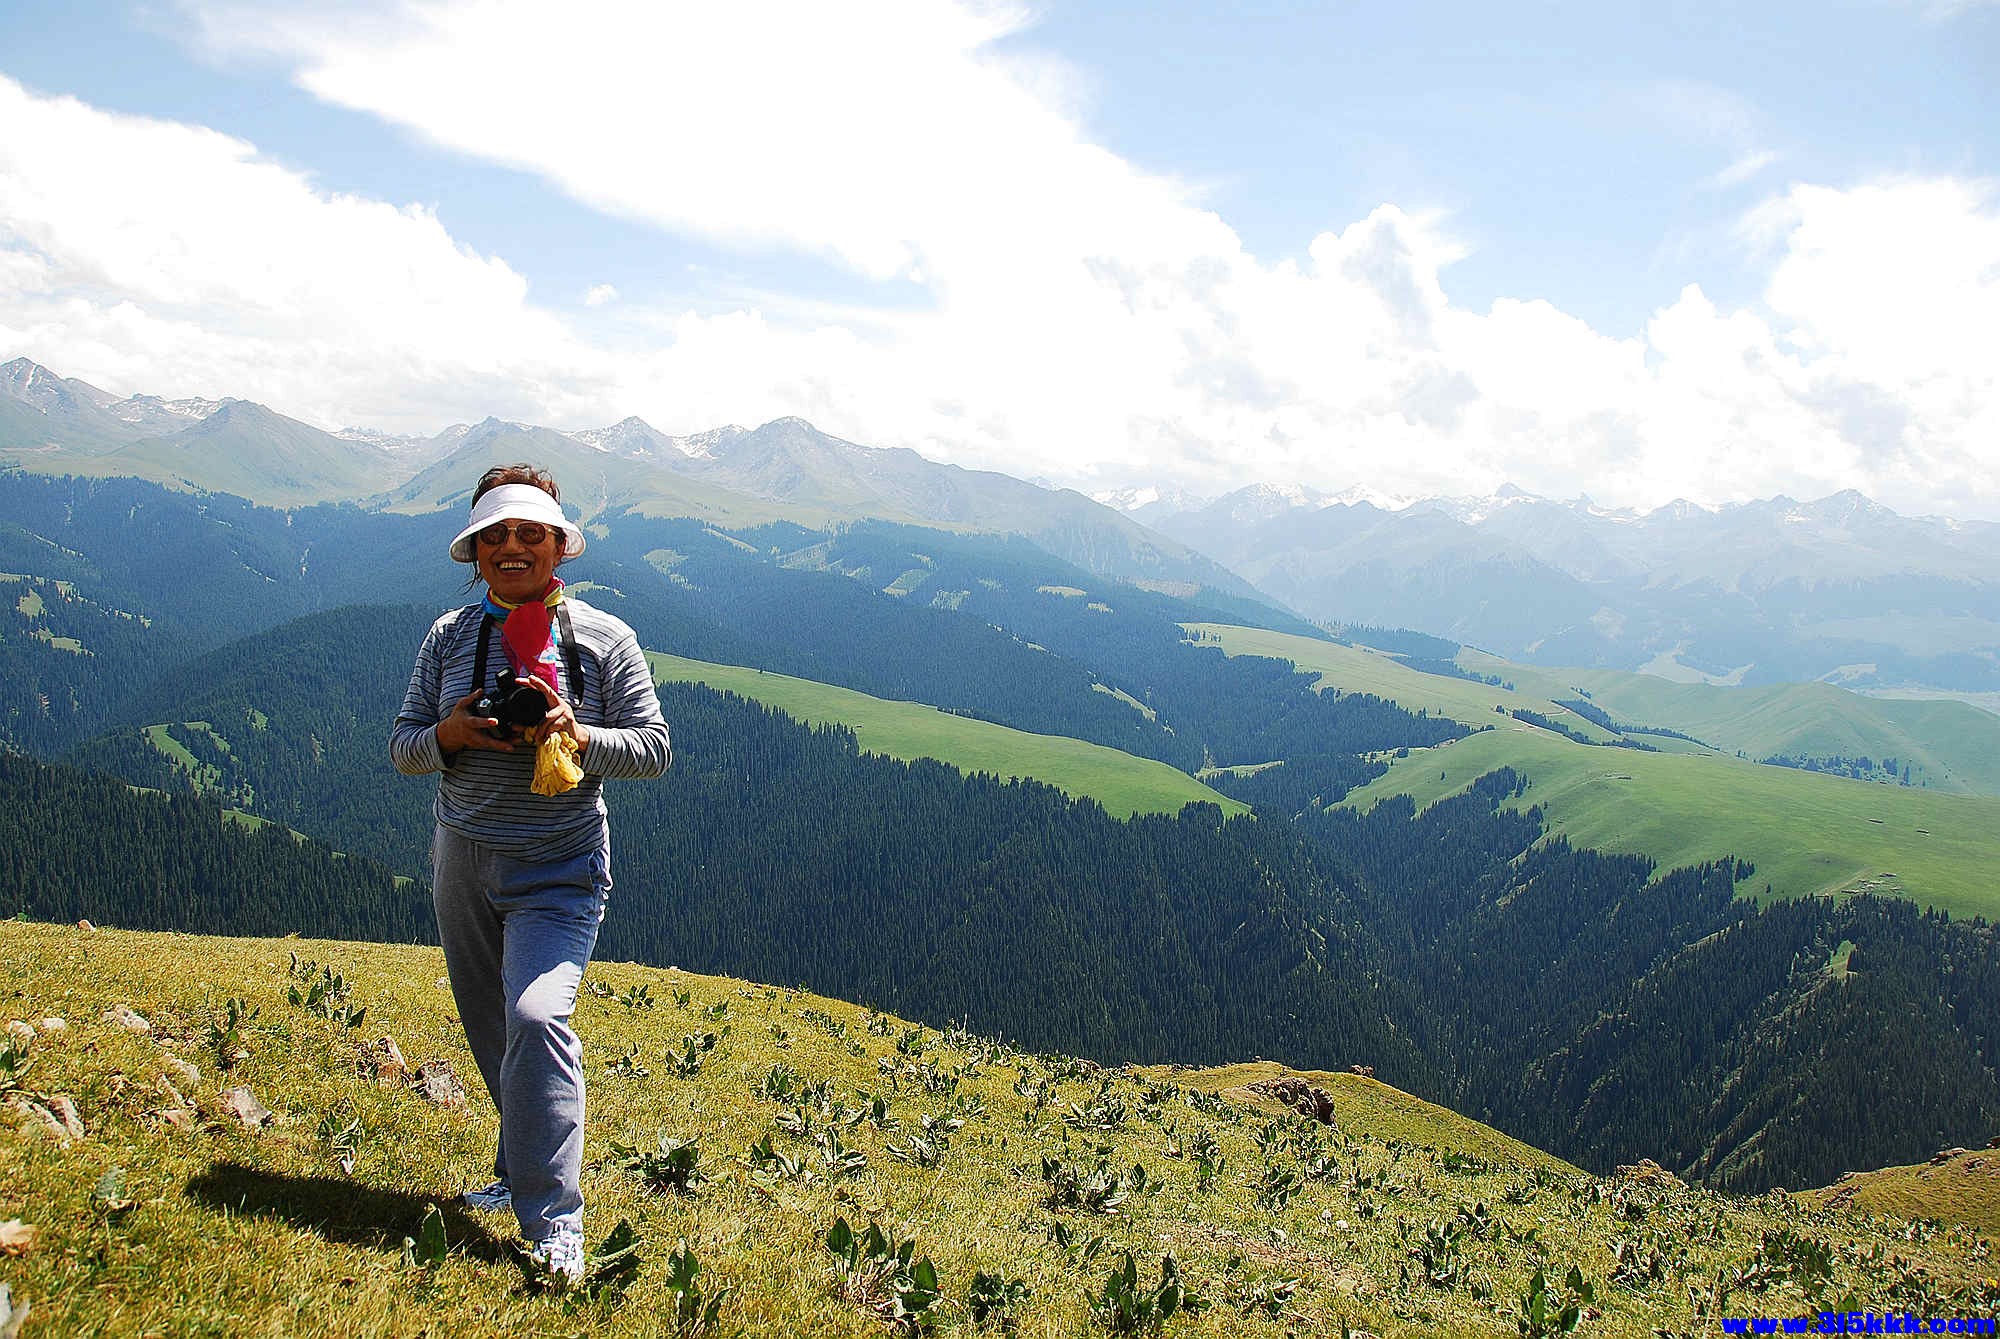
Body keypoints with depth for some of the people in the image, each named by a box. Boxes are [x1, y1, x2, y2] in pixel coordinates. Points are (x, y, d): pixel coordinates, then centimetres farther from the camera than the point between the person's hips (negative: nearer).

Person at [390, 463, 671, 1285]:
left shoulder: (603, 640, -4)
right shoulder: (450, 637, 4)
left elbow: (654, 749, -4)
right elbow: (403, 748, 7)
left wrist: (578, 738, -22)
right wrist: (447, 734, -16)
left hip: (558, 869, -4)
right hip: (463, 858, 5)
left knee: (537, 1016, -20)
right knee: (490, 1031, 15)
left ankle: (555, 1223, -14)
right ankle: (523, 1170, 38)